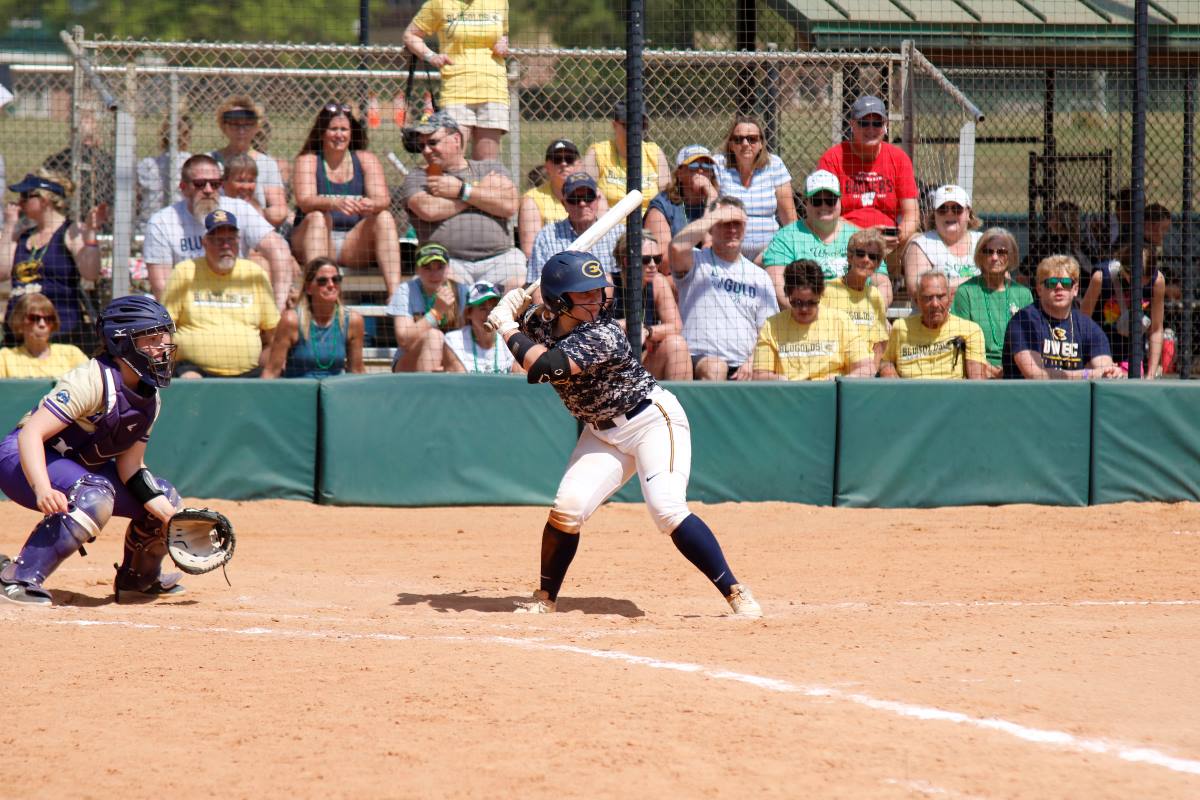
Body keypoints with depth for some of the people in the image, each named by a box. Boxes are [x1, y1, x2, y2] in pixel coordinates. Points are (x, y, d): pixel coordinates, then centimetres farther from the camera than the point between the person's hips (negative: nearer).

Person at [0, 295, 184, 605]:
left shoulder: (150, 398, 1)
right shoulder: (92, 380, -27)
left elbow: (130, 465, 3)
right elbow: (31, 433, -34)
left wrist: (163, 508, -14)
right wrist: (43, 490, -50)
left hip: (78, 467, 9)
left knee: (167, 501, 9)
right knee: (94, 497, -38)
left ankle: (138, 578, 33)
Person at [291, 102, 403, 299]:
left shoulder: (365, 159, 9)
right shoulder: (308, 160, 3)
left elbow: (383, 199, -5)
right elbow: (304, 200, -15)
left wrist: (372, 205, -31)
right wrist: (335, 203, -36)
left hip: (354, 244, 2)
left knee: (384, 217, -21)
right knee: (317, 216, -30)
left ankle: (395, 293, -36)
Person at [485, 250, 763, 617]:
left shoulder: (602, 336, -30)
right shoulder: (542, 323, -7)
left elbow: (543, 367, -39)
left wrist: (506, 326, -27)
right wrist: (514, 313, -7)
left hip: (653, 419, -7)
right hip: (603, 432, 7)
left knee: (668, 510, -22)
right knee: (567, 507, -9)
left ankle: (736, 594, -17)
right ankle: (545, 599, 8)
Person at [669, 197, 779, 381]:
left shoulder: (759, 277, 19)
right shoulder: (697, 263, 8)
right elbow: (678, 247, -17)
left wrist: (751, 362, -5)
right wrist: (714, 216, -5)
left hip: (742, 369, 3)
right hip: (699, 358, -3)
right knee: (714, 368, -37)